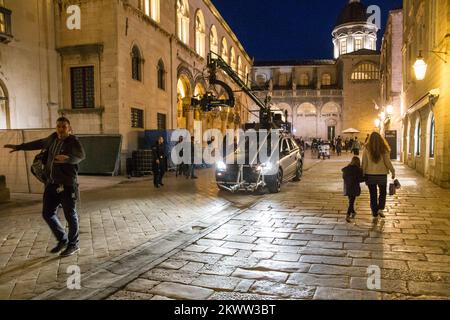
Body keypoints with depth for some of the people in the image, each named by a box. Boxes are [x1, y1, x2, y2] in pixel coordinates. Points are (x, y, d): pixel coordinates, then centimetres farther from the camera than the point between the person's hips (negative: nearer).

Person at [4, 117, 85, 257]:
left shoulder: (73, 141, -13)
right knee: (47, 213, 13)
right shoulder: (53, 138, 9)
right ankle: (63, 240, 30)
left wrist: (68, 159, -52)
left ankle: (74, 244, 19)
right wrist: (19, 147, 34)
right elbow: (40, 143, 28)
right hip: (52, 183, 8)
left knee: (70, 215, 1)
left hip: (67, 184, -7)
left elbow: (81, 155, -32)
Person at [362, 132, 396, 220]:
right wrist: (393, 171, 9)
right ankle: (380, 208, 5)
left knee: (373, 194, 10)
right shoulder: (384, 150, -6)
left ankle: (375, 213, 15)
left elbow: (364, 163, -3)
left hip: (370, 175, 0)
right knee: (383, 192, 20)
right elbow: (388, 162, -4)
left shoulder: (367, 149, -5)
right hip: (382, 175, 0)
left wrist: (363, 175, 5)